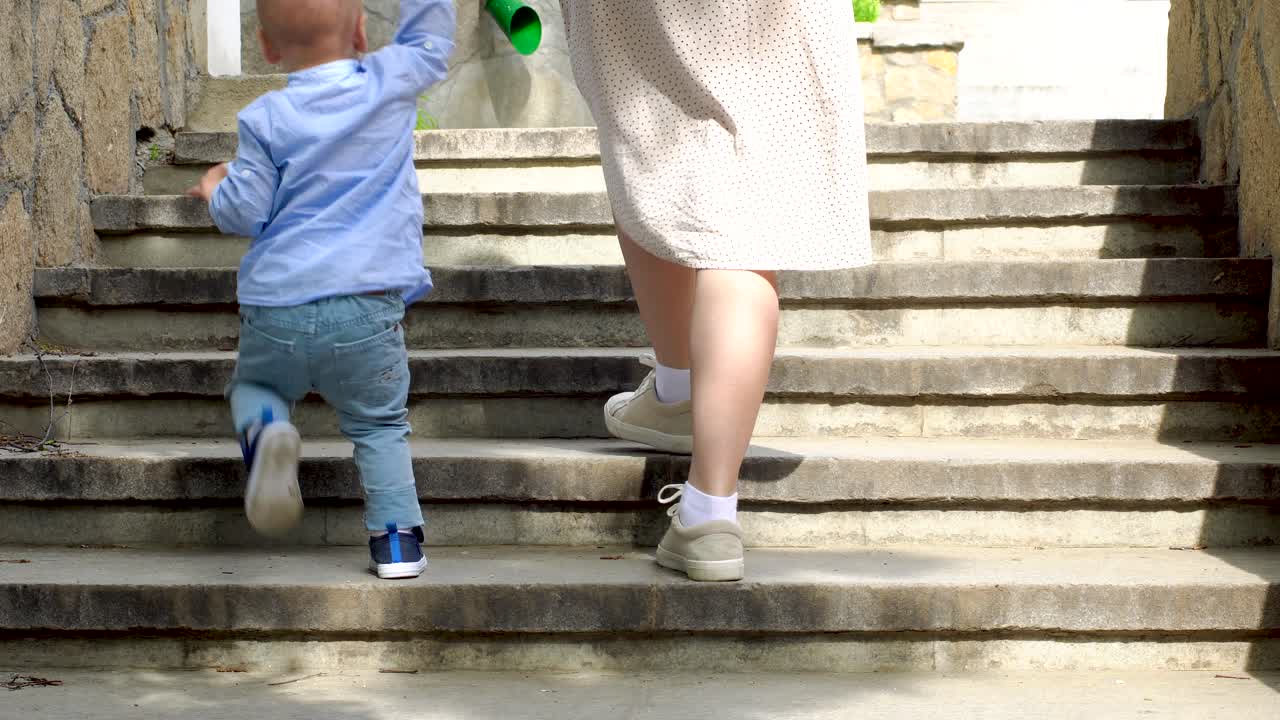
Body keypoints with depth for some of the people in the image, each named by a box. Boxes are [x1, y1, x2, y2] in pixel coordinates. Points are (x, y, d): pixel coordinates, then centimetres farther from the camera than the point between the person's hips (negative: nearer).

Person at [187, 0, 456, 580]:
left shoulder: (265, 120, -2)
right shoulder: (392, 82, -1)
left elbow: (243, 213, 0)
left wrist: (214, 190, 20)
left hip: (276, 308, 0)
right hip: (366, 307, 0)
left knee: (254, 383, 25)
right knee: (379, 424, 16)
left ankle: (264, 429, -9)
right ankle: (397, 538, 4)